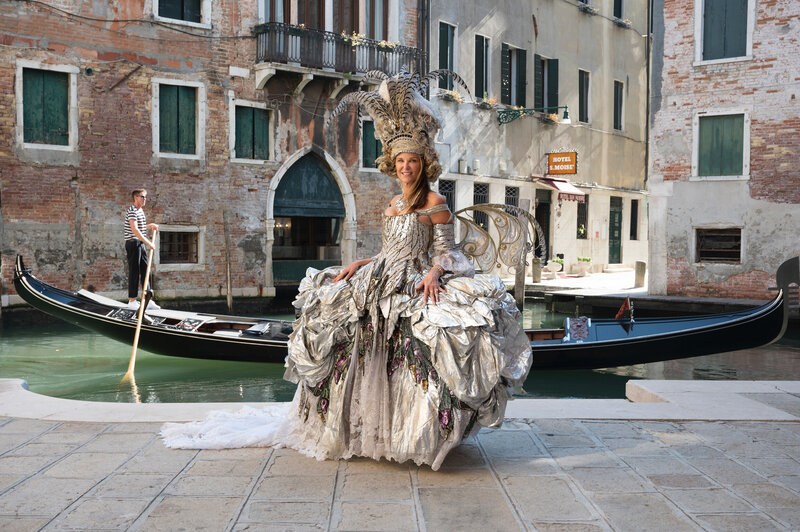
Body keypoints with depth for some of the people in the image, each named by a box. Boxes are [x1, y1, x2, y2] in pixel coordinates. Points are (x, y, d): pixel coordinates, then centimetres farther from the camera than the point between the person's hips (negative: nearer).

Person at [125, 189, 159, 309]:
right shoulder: (132, 211, -14)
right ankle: (132, 301, 3)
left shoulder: (141, 211, 16)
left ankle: (148, 300, 12)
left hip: (141, 244, 9)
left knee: (145, 272, 8)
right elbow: (135, 230, -24)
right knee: (134, 272, -4)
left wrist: (151, 225, 11)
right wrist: (148, 243, -26)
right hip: (133, 244, -9)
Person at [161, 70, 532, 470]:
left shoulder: (435, 203, -3)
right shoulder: (391, 207, 16)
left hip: (418, 284, -6)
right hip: (384, 281, 6)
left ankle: (426, 431, -11)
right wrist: (358, 265, 8)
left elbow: (445, 251, -6)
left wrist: (433, 273, -24)